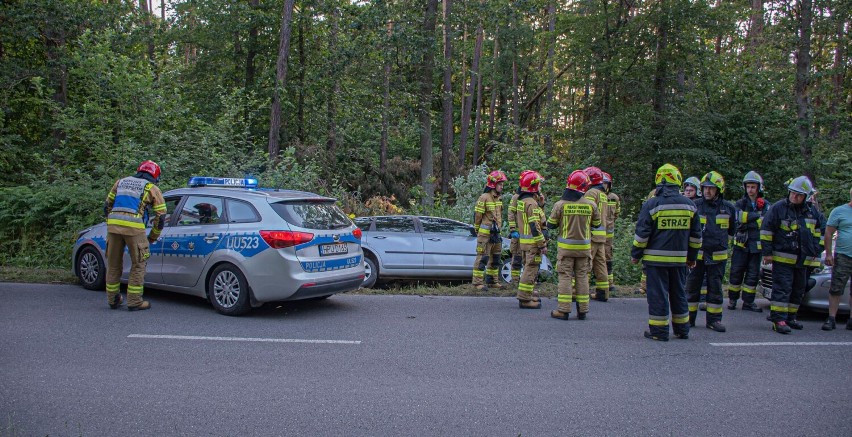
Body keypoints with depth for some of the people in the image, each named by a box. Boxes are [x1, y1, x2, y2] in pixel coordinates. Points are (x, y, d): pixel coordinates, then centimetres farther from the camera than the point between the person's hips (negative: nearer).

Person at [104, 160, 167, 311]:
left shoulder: (121, 182, 23)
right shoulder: (152, 189, 10)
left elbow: (107, 206, 25)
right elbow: (160, 217, 7)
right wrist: (152, 238, 19)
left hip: (113, 225, 4)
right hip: (134, 228, -4)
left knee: (113, 264, 16)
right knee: (138, 265, 8)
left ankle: (113, 300, 25)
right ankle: (134, 302, 9)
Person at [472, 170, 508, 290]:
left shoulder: (498, 198, 14)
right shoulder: (484, 197, -13)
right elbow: (477, 215, -9)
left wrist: (498, 230, 19)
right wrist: (478, 231, -1)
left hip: (496, 234, 9)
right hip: (485, 234, -9)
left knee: (495, 258, 15)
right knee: (482, 258, -7)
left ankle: (492, 281, 26)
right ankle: (478, 282, -3)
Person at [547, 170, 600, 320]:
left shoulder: (560, 204, -11)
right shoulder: (591, 205, -5)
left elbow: (550, 224, -3)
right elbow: (597, 224, 8)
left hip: (565, 246, -2)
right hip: (584, 247, 2)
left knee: (565, 276, 3)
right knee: (582, 277, 11)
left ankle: (563, 310, 2)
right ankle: (582, 310, 15)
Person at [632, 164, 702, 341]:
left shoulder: (651, 204, -9)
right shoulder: (689, 205, 5)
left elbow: (642, 233, -8)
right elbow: (696, 235, 12)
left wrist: (635, 255, 3)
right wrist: (692, 256, 21)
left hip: (656, 258, -4)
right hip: (679, 259, 4)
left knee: (658, 294, 1)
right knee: (679, 293, 15)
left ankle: (658, 330, 5)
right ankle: (682, 330, 24)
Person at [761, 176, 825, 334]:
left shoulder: (811, 212, 11)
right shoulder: (778, 208, -7)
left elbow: (819, 231, 24)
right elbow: (766, 230, -7)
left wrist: (816, 251, 15)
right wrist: (767, 252, -10)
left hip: (803, 260, 6)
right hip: (782, 258, -6)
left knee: (798, 290, 12)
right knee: (782, 288, -11)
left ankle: (790, 317, 23)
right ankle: (778, 319, -10)